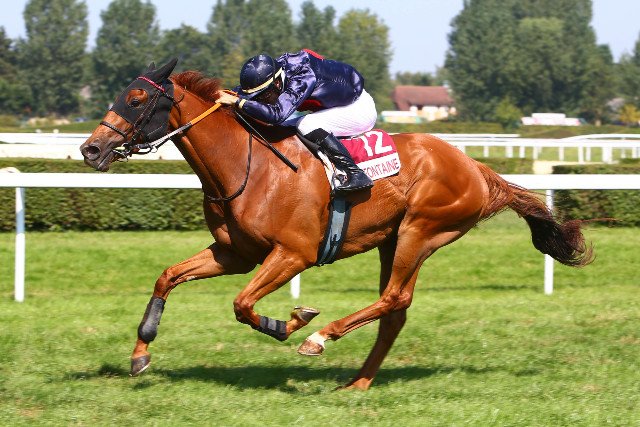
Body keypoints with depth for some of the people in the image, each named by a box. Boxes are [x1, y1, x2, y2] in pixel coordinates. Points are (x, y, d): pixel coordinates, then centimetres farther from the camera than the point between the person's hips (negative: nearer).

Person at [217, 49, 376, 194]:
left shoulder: (302, 78, -36)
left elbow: (277, 114, -47)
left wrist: (236, 101, -46)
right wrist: (224, 95, -18)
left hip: (359, 109, -9)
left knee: (307, 126, -28)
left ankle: (355, 174, -24)